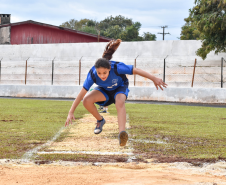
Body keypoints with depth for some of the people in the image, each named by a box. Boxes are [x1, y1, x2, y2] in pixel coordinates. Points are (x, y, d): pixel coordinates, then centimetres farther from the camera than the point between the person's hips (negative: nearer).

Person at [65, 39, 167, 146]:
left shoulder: (117, 68, -38)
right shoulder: (92, 75, -33)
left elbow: (136, 71, -27)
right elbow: (81, 94, -28)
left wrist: (154, 79, -23)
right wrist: (71, 112, -29)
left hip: (120, 88, -2)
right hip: (104, 90, 3)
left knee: (120, 102, -37)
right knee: (86, 101, -24)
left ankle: (122, 133, -54)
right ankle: (100, 120, 5)